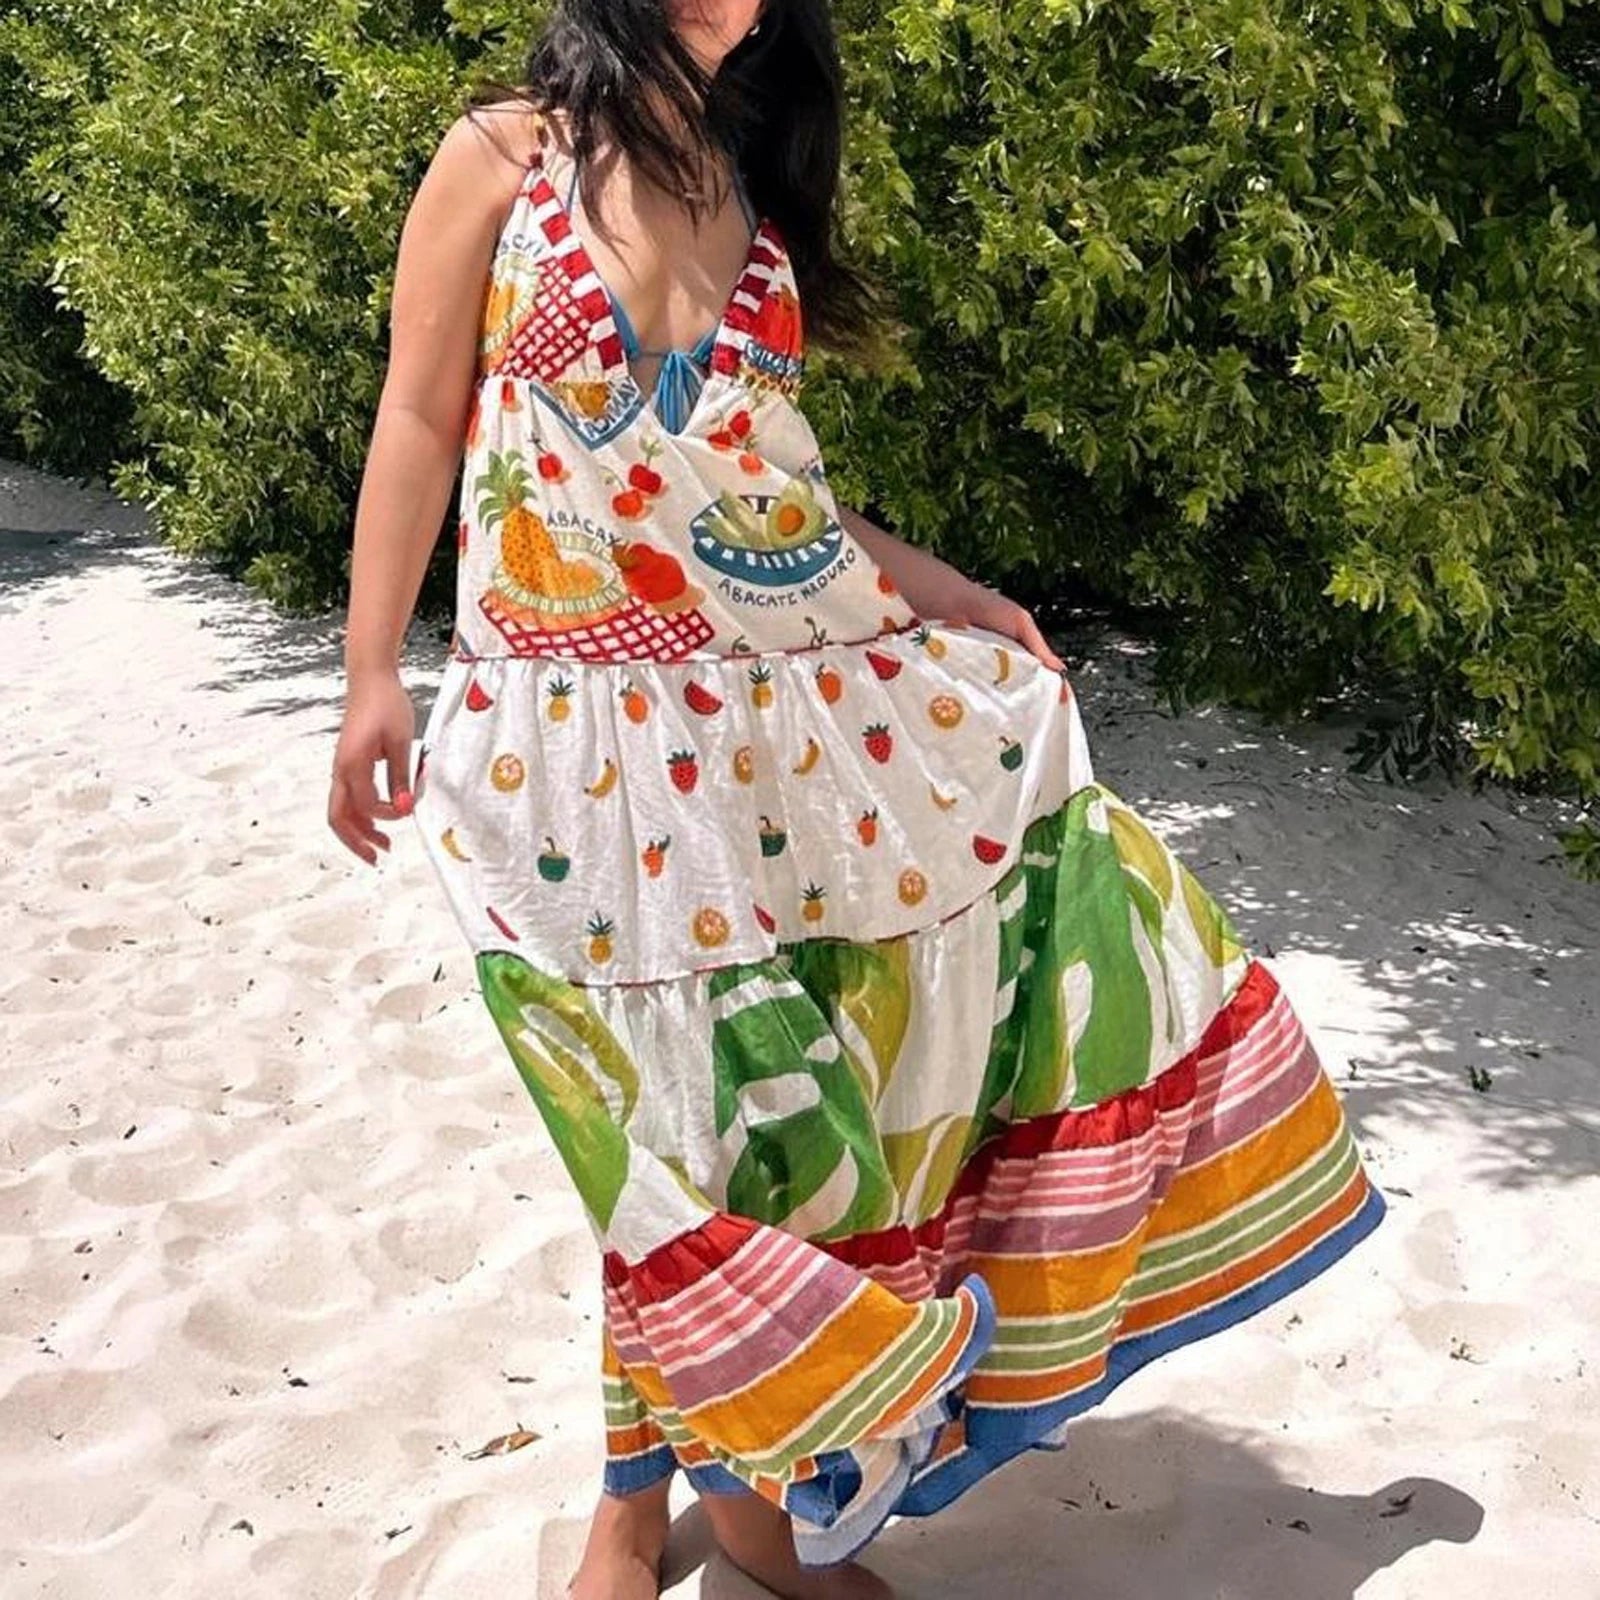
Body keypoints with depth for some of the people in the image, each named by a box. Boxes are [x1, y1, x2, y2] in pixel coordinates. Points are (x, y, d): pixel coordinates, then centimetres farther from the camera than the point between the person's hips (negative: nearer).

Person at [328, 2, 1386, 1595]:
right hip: (586, 724, -5)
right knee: (684, 1101, -2)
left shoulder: (752, 193, 15)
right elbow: (418, 422, -1)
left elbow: (753, 473, 16)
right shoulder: (502, 154, 1)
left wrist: (944, 594, 11)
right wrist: (372, 678, -8)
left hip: (804, 697, 5)